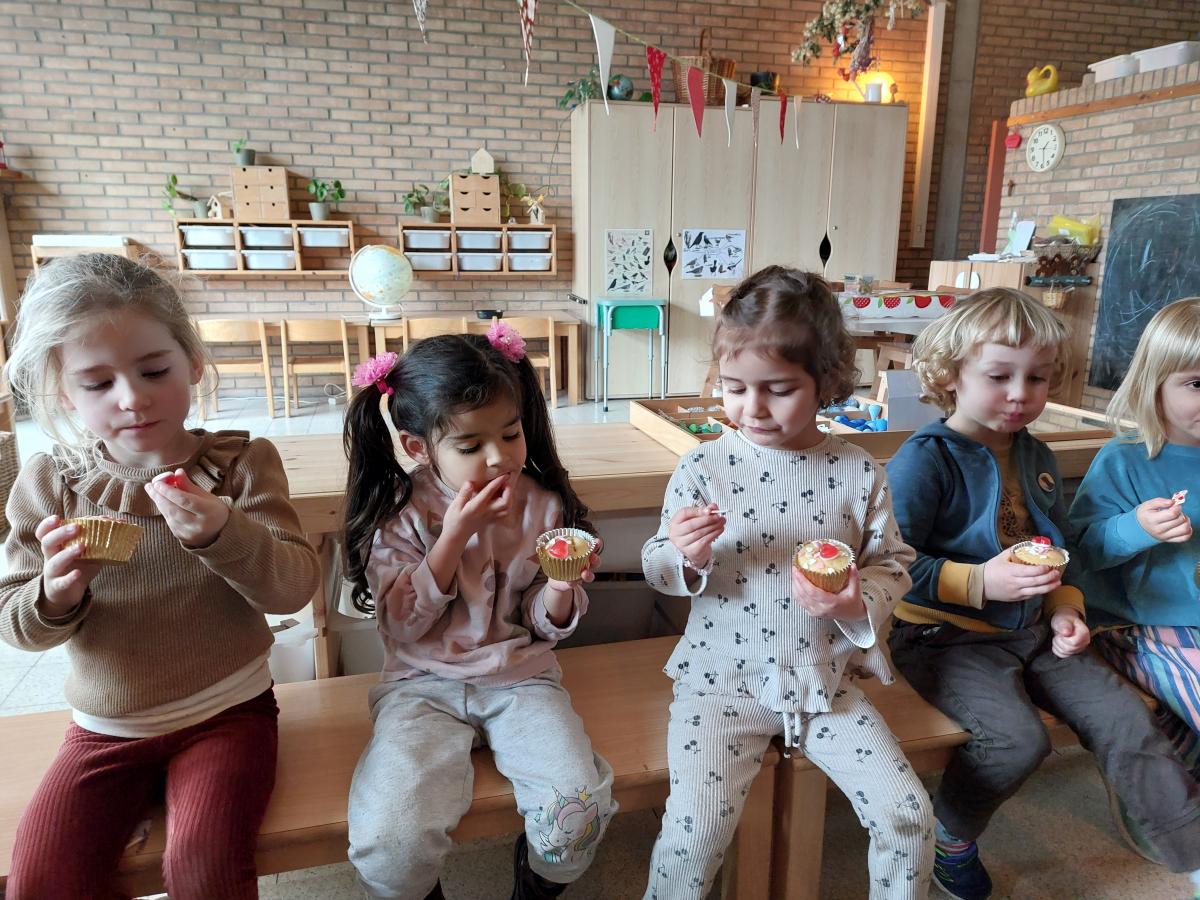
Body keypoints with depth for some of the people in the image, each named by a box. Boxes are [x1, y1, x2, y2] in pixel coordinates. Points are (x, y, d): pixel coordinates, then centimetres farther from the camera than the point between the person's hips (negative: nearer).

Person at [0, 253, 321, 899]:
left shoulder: (241, 464, -10)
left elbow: (294, 587, -17)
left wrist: (223, 534, -36)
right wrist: (55, 595, -24)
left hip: (226, 712, -3)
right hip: (104, 727, 3)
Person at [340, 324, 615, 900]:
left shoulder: (542, 504, -1)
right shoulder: (399, 513, -6)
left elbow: (546, 626, 4)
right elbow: (402, 622, -10)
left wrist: (561, 588, -19)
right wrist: (454, 535, -19)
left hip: (520, 678, 2)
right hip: (424, 684, -1)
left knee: (578, 805, -20)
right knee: (391, 839, -22)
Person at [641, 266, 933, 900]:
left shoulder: (859, 473, -4)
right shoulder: (704, 467, -8)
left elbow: (892, 566, 6)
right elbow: (657, 569, 1)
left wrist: (856, 600, -15)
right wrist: (685, 556, -21)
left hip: (826, 680, 2)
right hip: (723, 677, -2)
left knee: (907, 815, 0)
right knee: (695, 829, -14)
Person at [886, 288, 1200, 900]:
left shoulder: (1036, 458, 9)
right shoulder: (925, 458, -16)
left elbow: (1059, 550, 20)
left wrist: (1065, 608, 2)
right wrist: (978, 582, -29)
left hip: (1030, 630, 8)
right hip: (944, 635, -7)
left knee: (1123, 718, -4)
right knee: (1019, 736, -24)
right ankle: (951, 835, 4)